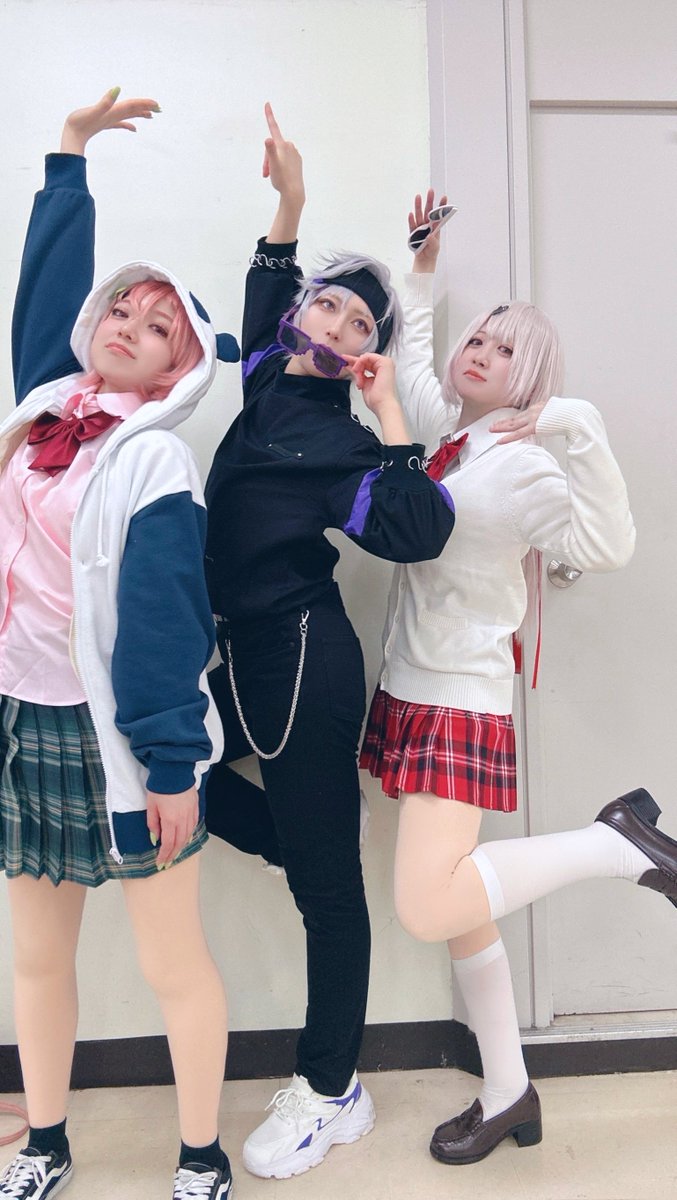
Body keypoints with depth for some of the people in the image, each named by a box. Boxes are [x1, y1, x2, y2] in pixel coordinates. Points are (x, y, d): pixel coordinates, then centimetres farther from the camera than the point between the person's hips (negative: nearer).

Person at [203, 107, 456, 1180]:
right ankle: (321, 857, 29)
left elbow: (419, 532, -23)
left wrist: (392, 418, -18)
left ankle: (332, 1098, 23)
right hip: (247, 658, 8)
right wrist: (289, 200, 19)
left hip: (305, 662, -8)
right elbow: (269, 288, 28)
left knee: (327, 888, 4)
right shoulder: (265, 379, 11)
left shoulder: (344, 438, -9)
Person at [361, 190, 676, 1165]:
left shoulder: (521, 465, -11)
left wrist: (583, 427, -30)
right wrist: (424, 270, 31)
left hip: (464, 702, -7)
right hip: (409, 690, 7)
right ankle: (509, 1096, 29)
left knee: (428, 907, -22)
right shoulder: (439, 429, 9)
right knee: (456, 909, 12)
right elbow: (410, 354, 29)